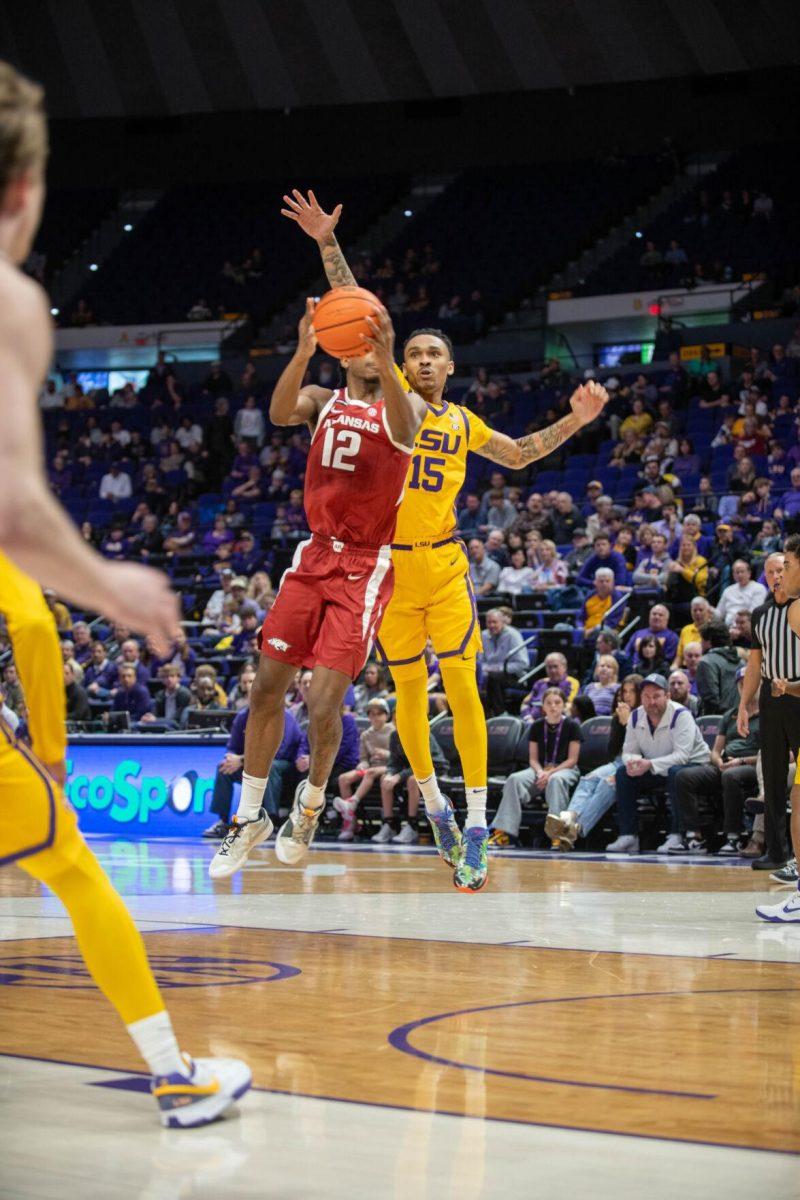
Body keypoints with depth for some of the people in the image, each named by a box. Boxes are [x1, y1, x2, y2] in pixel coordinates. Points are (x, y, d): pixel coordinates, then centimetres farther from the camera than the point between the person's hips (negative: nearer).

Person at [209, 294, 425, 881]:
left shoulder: (405, 403, -2)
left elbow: (403, 428, -29)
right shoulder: (322, 401, 8)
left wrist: (386, 363, -49)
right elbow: (280, 412, -17)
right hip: (315, 556, 4)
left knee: (324, 700, -12)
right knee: (267, 687, 2)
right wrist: (303, 352, -36)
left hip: (367, 568, -4)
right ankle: (250, 816, 17)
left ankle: (311, 803, 16)